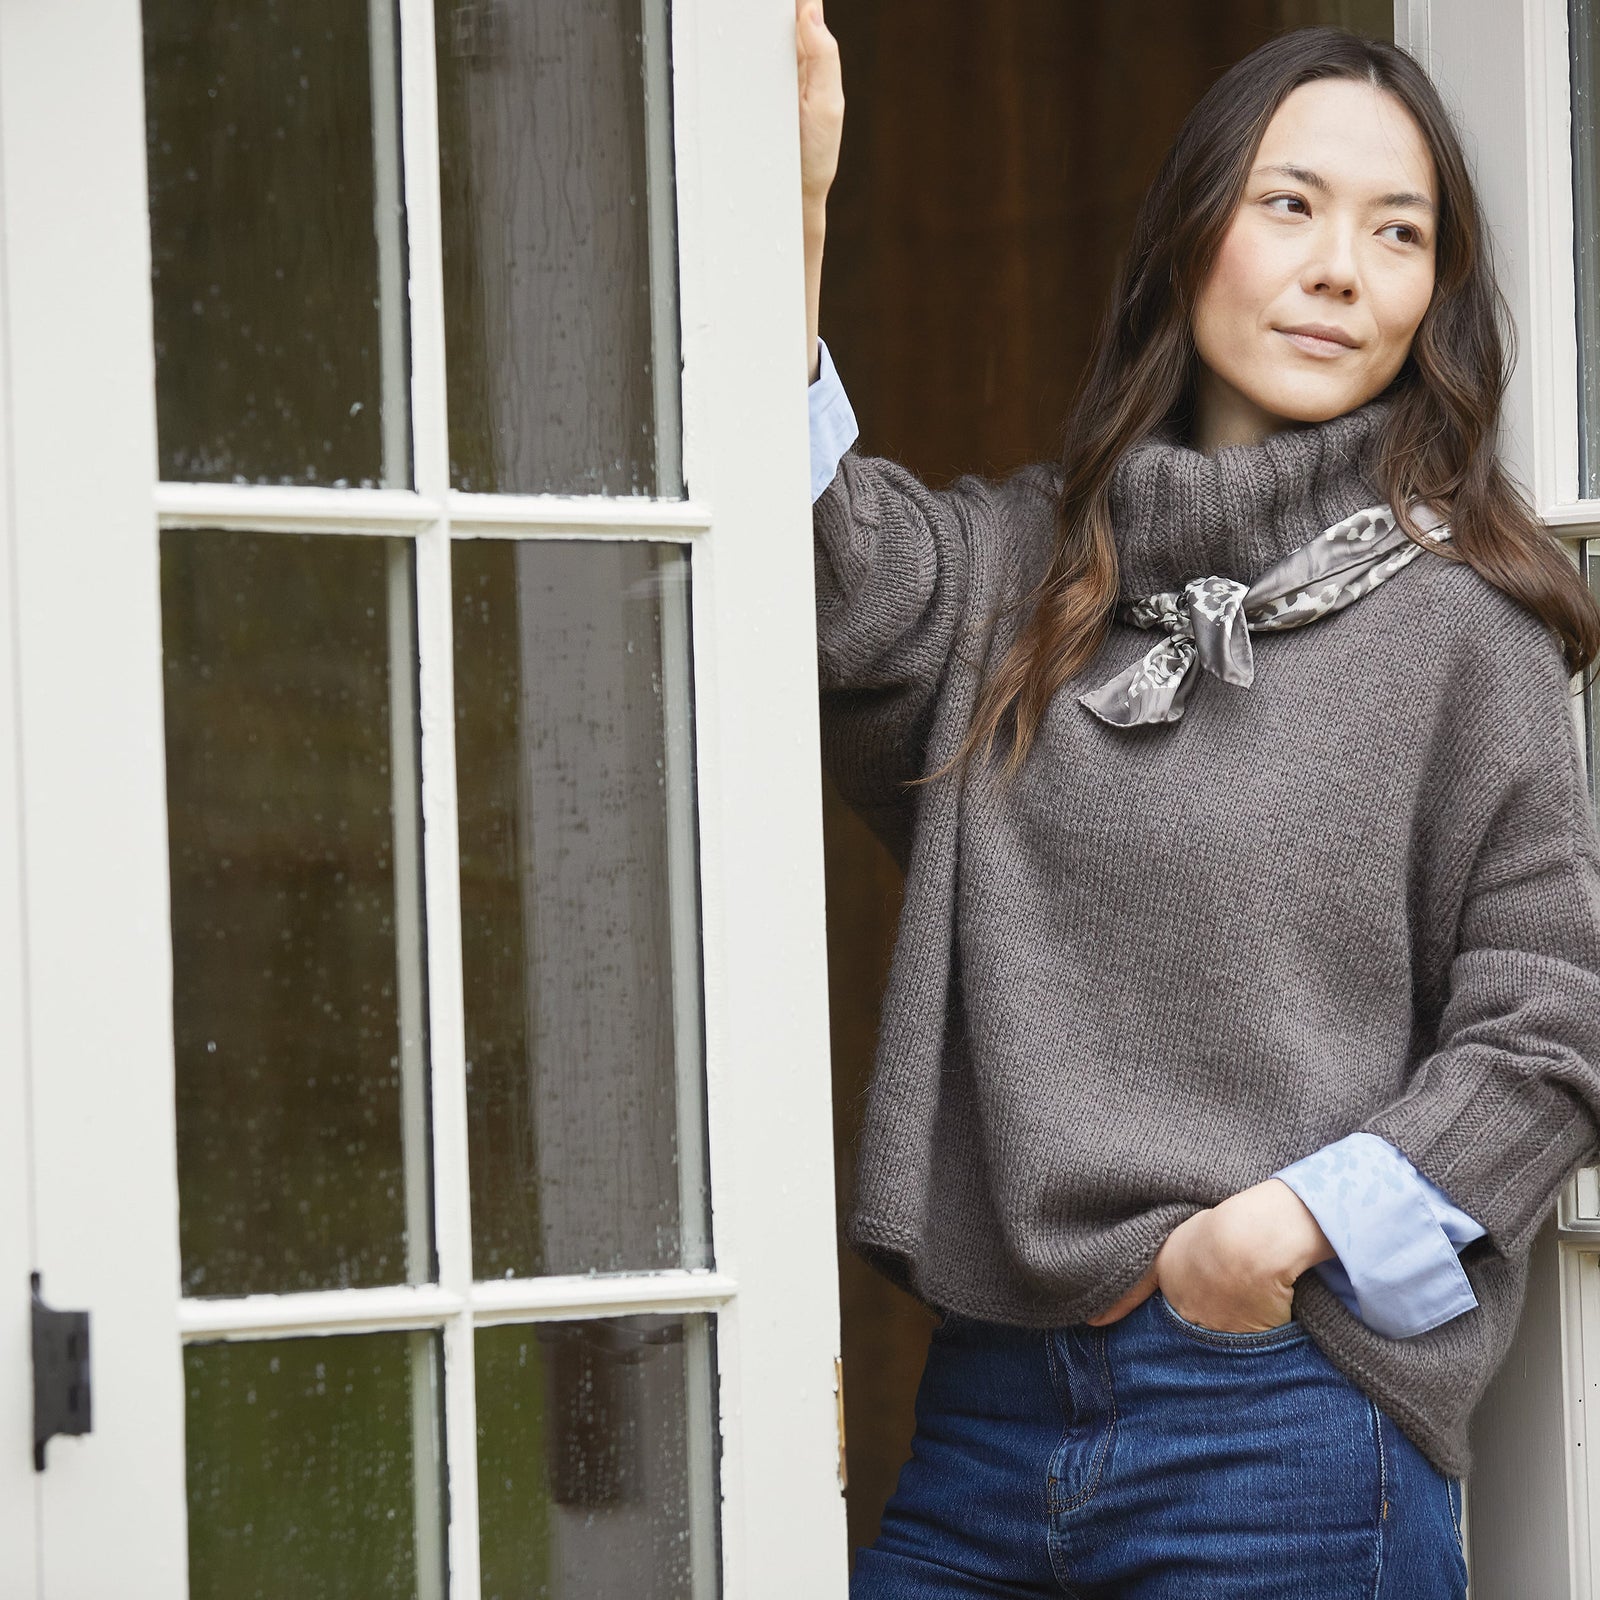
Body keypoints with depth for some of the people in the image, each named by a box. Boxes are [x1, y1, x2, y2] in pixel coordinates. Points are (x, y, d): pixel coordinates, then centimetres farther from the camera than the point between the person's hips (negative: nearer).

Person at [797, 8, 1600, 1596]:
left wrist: (1283, 1227, -12)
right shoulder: (1025, 567, 10)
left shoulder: (1459, 626, 0)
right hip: (988, 1405, 4)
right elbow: (826, 588, -12)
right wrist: (789, 213, -20)